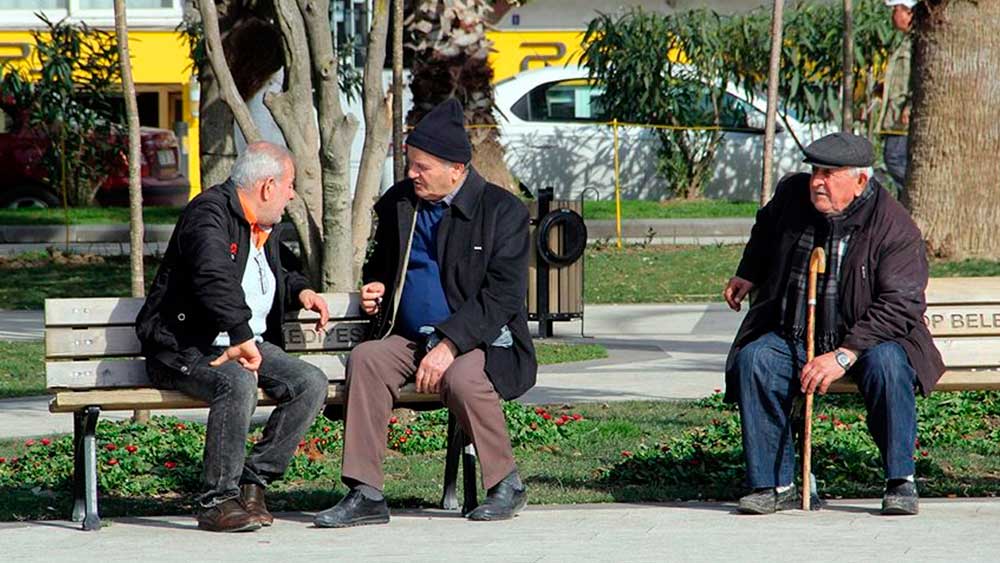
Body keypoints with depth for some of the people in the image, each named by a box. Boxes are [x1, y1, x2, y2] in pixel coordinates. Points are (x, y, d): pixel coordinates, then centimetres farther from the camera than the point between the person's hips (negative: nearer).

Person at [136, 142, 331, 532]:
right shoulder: (209, 213, -14)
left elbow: (277, 272, 40)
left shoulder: (262, 227, 17)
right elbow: (214, 279, -32)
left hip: (249, 343, 9)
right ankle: (217, 501, -26)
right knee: (239, 382, -37)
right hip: (187, 348, -9)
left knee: (311, 383, -13)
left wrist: (300, 290, 19)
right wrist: (242, 337, -38)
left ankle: (253, 481, -7)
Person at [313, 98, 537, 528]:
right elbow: (380, 265, 26)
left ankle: (506, 484, -13)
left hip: (483, 341, -5)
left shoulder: (502, 211, -7)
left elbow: (503, 297, -15)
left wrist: (449, 345, -25)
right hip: (411, 339, 5)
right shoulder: (397, 203, 9)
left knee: (461, 377, -37)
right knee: (365, 359, -25)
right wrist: (375, 288, 1)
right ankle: (365, 495, -27)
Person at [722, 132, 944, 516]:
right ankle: (774, 485, -19)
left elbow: (899, 307, -23)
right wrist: (748, 276, 29)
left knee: (887, 365, -36)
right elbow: (766, 230, 25)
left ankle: (900, 482, -21)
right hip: (792, 337, 4)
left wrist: (844, 356, -32)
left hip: (865, 339, -4)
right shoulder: (792, 194, -2)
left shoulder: (895, 228, -17)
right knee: (753, 361, -25)